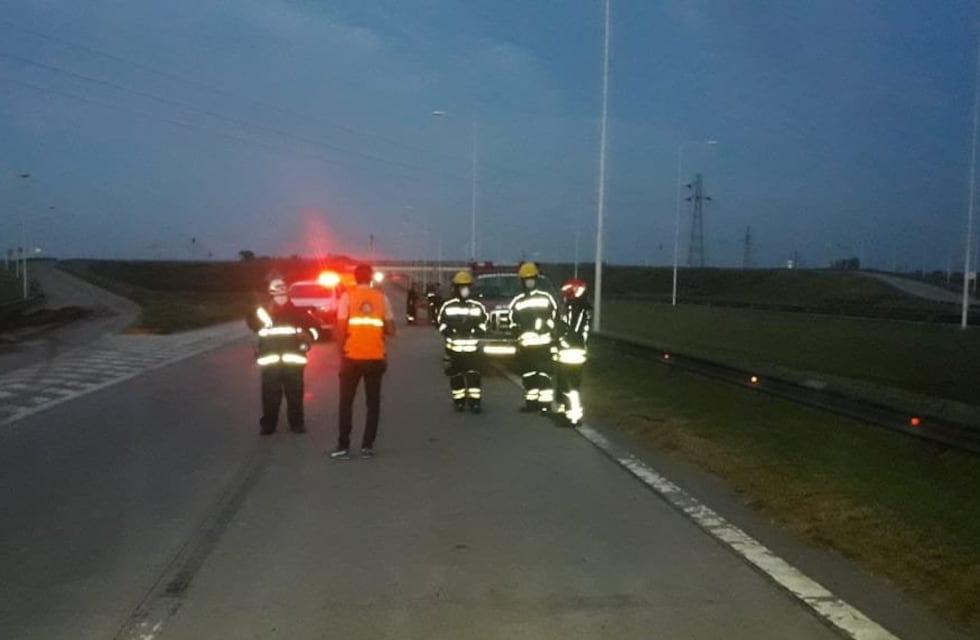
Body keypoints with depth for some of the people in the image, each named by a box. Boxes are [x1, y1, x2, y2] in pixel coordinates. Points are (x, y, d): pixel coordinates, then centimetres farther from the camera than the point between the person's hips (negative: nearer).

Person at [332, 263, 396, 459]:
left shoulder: (347, 296, -3)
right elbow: (391, 330, 1)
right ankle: (368, 445, 9)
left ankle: (343, 446, 7)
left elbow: (341, 329, -8)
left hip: (352, 357, -1)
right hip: (376, 358, 1)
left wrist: (341, 353, 1)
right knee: (373, 402, 11)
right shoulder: (381, 297, 2)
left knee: (346, 402, 9)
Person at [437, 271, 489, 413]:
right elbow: (442, 326, 7)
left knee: (474, 375, -6)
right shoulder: (447, 306, 5)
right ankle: (459, 401, 16)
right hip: (454, 348, 0)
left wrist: (474, 331, -9)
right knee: (456, 376, 5)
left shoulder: (478, 306, 8)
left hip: (473, 348, 0)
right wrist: (451, 332, -10)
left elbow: (483, 325, 10)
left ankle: (474, 401, -3)